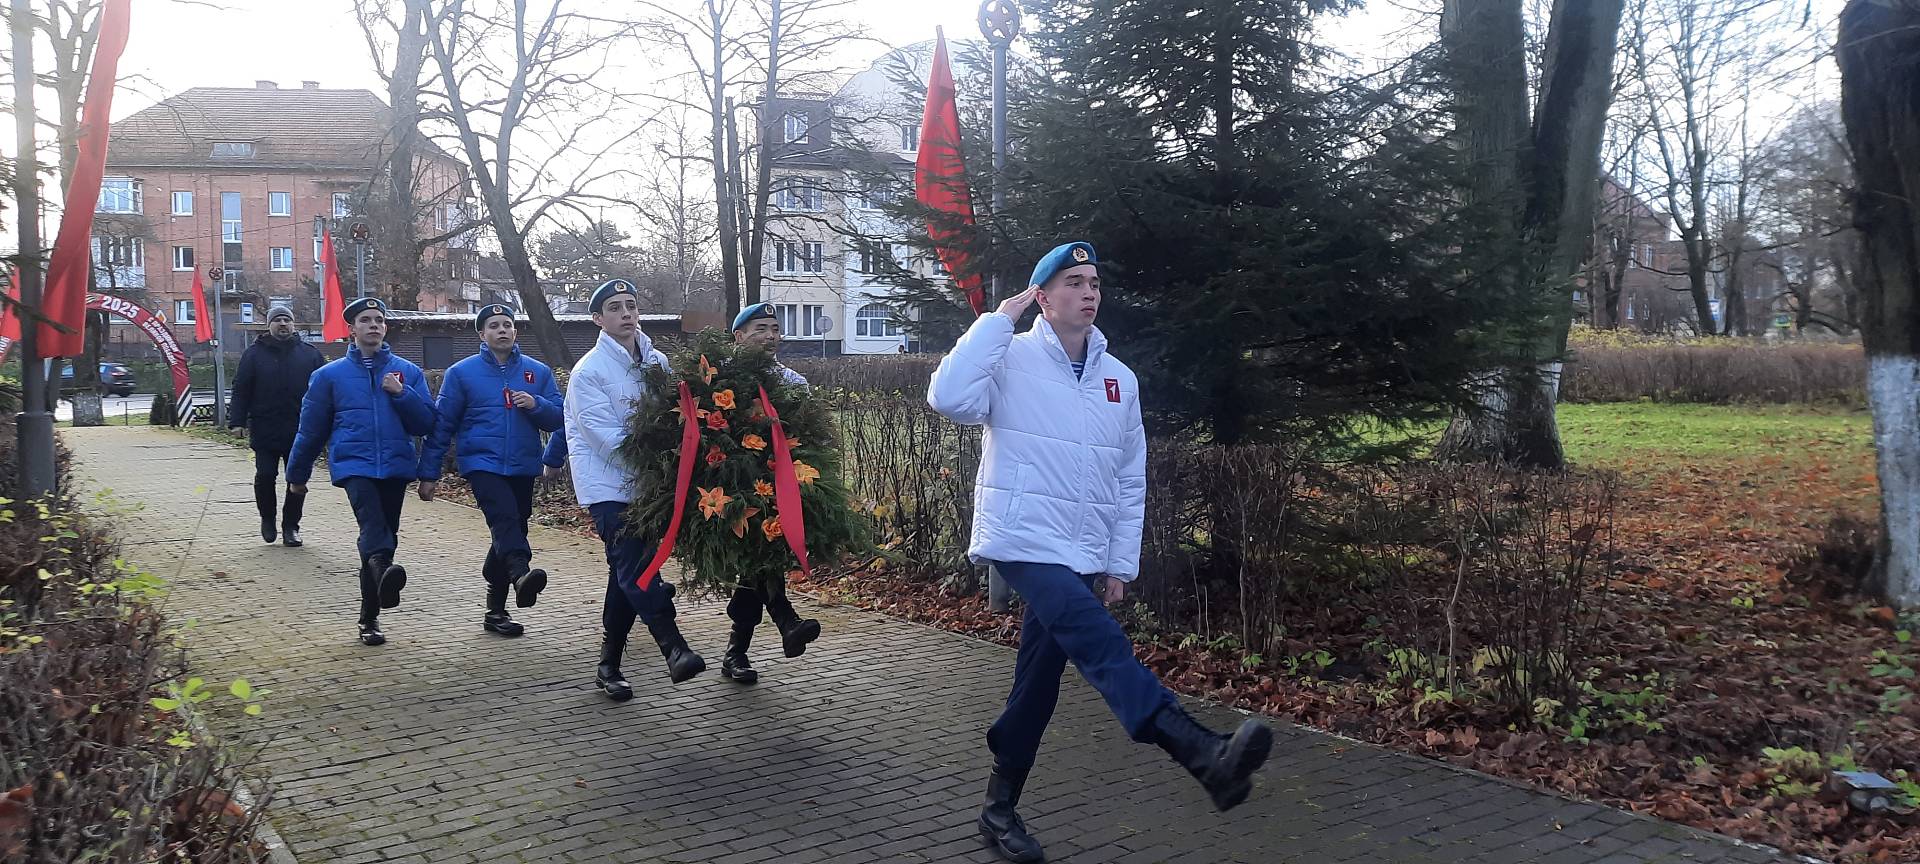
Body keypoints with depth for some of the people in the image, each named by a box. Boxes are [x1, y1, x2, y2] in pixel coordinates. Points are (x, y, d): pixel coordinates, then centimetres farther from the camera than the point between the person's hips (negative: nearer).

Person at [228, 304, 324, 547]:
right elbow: (241, 390, 3)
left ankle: (291, 526, 15)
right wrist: (237, 421, -5)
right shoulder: (254, 354, 5)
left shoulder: (310, 354, 7)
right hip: (265, 431, -1)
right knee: (265, 477, -1)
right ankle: (267, 519, 21)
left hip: (300, 432, 1)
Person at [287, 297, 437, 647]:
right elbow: (311, 428, 13)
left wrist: (401, 393, -10)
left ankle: (370, 617, 17)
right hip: (354, 465, -2)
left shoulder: (407, 372, 9)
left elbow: (426, 424, 4)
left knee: (384, 534, 6)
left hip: (396, 466, 3)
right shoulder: (330, 375, 7)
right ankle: (384, 572, -55)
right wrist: (297, 474, 19)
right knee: (373, 523, -28)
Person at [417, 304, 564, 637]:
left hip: (523, 467, 4)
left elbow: (558, 417, 7)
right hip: (482, 463, -4)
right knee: (505, 517, -29)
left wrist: (536, 404, -14)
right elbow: (441, 424, 4)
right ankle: (522, 574, -53)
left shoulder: (538, 371, 9)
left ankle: (496, 611, 21)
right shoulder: (462, 373, 3)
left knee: (510, 531, 10)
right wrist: (429, 474, 2)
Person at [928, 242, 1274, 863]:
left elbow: (1131, 480, 14)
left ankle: (1000, 807, 25)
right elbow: (949, 398, -25)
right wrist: (999, 318, -17)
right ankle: (1203, 754, -41)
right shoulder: (1012, 360, -5)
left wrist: (1121, 565, 10)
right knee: (1099, 640, -28)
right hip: (1024, 542, -6)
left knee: (1037, 683, 11)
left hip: (1081, 555, 6)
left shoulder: (1120, 379, 10)